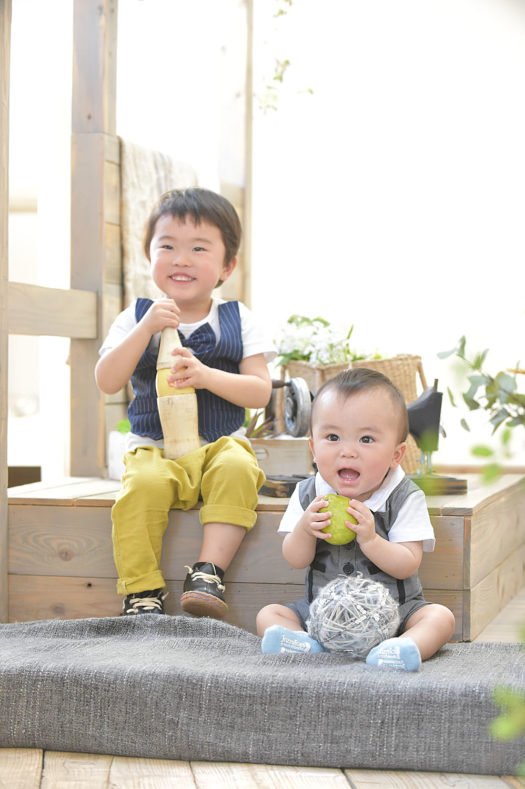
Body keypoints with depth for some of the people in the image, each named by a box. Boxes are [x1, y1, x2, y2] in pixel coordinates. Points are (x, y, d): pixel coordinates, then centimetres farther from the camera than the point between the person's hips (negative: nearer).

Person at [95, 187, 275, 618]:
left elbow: (261, 391, -2)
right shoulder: (136, 317, 6)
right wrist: (147, 328, -16)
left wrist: (207, 376, -19)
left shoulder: (238, 319, 6)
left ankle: (209, 572, -29)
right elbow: (107, 382, -6)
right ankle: (142, 589, -21)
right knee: (143, 485, -32)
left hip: (221, 444, 0)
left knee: (237, 468, -32)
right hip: (155, 449, 0)